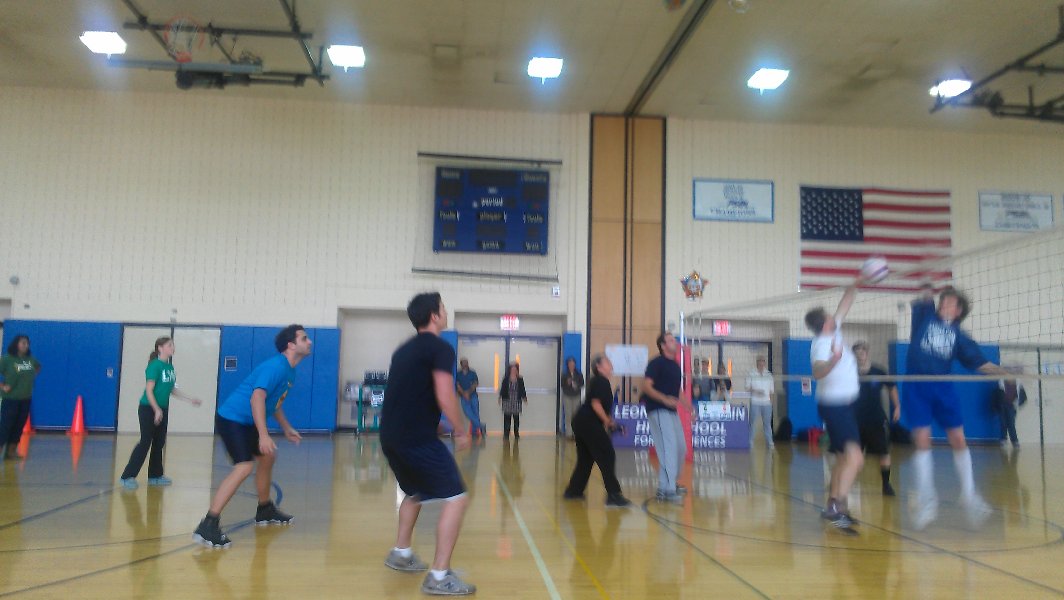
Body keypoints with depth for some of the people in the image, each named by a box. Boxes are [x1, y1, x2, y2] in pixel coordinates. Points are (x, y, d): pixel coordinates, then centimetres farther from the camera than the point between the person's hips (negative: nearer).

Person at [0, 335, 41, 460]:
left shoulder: (30, 359, 4)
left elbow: (38, 367, 25)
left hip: (26, 398, 5)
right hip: (11, 398, -5)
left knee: (19, 426, 10)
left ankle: (11, 452, 19)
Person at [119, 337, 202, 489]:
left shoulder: (170, 367, 8)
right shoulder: (155, 366, -15)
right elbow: (149, 390, -18)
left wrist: (189, 399, 17)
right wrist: (156, 410, -23)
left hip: (162, 410, 8)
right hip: (148, 409, -8)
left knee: (159, 443, 11)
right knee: (145, 442, -8)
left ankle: (155, 476, 20)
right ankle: (128, 477, -1)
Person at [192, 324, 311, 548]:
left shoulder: (289, 372, 11)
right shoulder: (276, 366, -20)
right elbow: (257, 398, -30)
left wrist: (287, 429, 28)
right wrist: (263, 435, -35)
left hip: (246, 422, 11)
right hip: (232, 418, -11)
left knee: (267, 457, 21)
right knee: (244, 466, -22)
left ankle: (265, 510, 38)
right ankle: (207, 526, -22)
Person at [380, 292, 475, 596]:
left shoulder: (404, 349, 18)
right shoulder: (440, 347, -8)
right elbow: (444, 398, -16)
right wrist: (461, 431, -4)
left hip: (390, 435, 9)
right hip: (417, 438, -9)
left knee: (415, 492, 30)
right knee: (456, 498, -5)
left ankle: (401, 554, 38)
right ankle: (439, 576, -7)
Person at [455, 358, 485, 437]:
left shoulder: (473, 373, 4)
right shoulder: (458, 374, 4)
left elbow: (475, 383, -3)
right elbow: (458, 385, -2)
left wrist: (469, 392, -15)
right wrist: (464, 393, -15)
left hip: (473, 396, 0)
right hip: (464, 397, 0)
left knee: (475, 413, -3)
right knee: (468, 412, -14)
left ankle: (475, 430, 5)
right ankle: (480, 426, -5)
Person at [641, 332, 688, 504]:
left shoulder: (675, 365, 16)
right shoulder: (657, 363, -10)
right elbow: (646, 386, -17)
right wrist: (665, 399, -28)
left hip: (672, 411, 9)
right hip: (658, 410, -9)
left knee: (680, 448, 14)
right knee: (669, 448, -15)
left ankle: (671, 483, 31)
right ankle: (667, 490, -13)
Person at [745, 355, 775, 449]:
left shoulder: (769, 375, 11)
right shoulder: (751, 375, 3)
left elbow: (772, 391, 14)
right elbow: (747, 388, 1)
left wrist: (771, 401, 7)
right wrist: (755, 391, -15)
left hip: (767, 403, 2)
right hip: (755, 402, -2)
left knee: (767, 422, 4)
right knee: (752, 422, -2)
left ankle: (770, 442, 9)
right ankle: (750, 441, 5)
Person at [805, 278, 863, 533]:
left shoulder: (833, 333, 6)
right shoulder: (822, 343, -21)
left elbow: (844, 304, 19)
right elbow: (817, 372, -41)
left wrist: (856, 285, 16)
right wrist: (834, 359, -58)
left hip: (842, 404, 10)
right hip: (835, 405, -10)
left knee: (843, 458, 16)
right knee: (854, 457, -22)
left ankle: (834, 506, 22)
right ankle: (837, 507, -30)